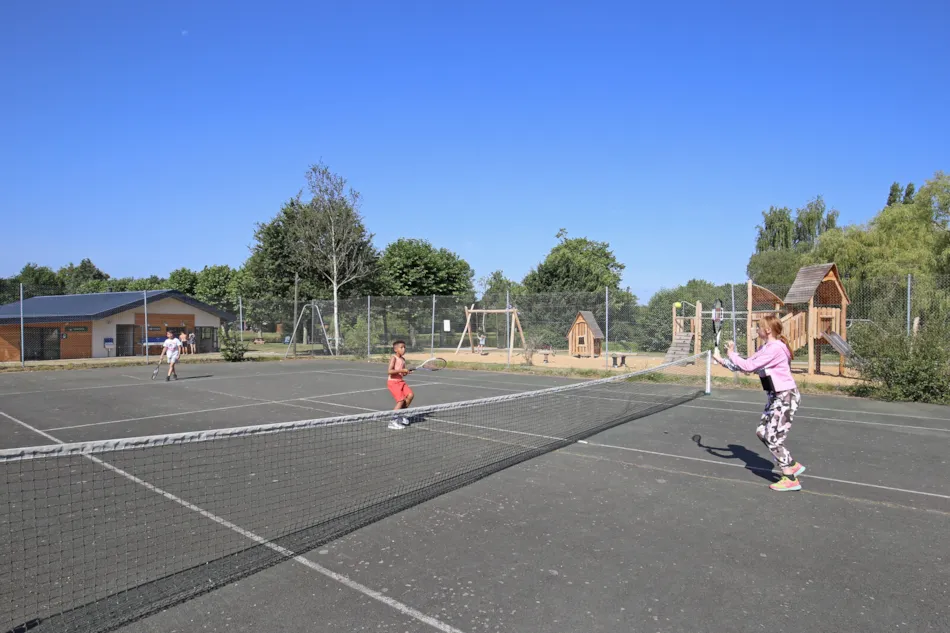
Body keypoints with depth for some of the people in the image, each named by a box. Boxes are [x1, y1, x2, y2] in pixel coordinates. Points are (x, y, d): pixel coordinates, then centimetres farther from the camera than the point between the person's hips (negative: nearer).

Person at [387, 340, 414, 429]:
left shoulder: (403, 359, 10)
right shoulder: (393, 358, -13)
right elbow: (390, 371, -24)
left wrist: (405, 372, -3)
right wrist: (402, 370, -27)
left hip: (401, 381, 8)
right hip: (393, 381, -8)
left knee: (410, 394, -6)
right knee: (401, 400, -13)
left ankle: (401, 415, 12)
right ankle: (393, 422, -2)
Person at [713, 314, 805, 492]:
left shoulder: (775, 348, -21)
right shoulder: (765, 348, 10)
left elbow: (749, 366, -23)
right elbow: (747, 365, 12)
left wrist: (732, 354, -9)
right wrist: (722, 361, 6)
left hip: (786, 397, -10)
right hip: (776, 397, 10)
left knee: (773, 439, -6)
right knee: (762, 432, 13)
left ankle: (791, 479, 5)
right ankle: (793, 465, 24)